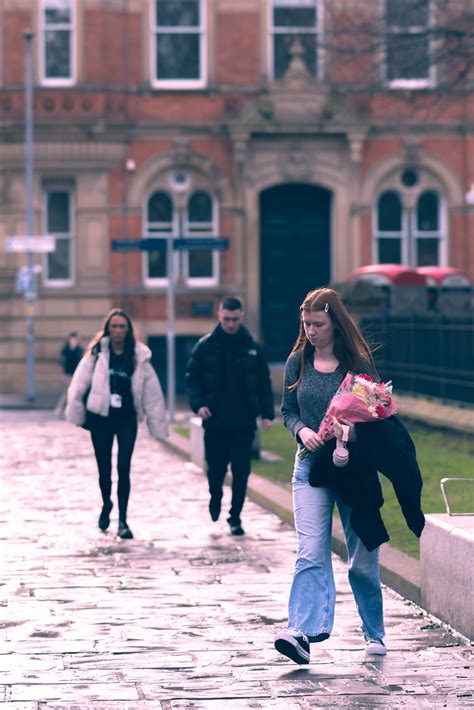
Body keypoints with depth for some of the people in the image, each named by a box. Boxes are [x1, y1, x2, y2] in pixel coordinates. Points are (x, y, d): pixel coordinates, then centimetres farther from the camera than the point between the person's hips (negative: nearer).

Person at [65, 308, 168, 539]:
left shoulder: (139, 356, -2)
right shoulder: (97, 353, -5)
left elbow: (152, 393, 0)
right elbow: (79, 384, -4)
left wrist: (158, 424, -1)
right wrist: (76, 413, -9)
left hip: (127, 420, 0)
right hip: (100, 418, 0)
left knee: (124, 468, -8)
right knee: (104, 469, 10)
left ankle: (122, 520, -4)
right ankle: (106, 504, 38)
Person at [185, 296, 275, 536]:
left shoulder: (252, 347, 4)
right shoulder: (205, 346, 0)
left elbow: (264, 382, 8)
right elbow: (192, 377, 2)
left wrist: (267, 413, -1)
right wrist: (198, 404, -14)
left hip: (244, 422, 0)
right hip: (215, 422, 0)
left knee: (241, 471, -2)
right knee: (216, 469, 8)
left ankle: (235, 517, 7)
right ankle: (215, 500, 37)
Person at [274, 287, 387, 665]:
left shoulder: (358, 361, -3)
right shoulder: (298, 361, 5)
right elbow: (287, 410, 12)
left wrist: (352, 426, -20)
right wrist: (302, 431, -9)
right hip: (311, 465, 1)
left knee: (363, 558, 7)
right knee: (311, 553, -14)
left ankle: (374, 632, 25)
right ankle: (301, 633, -25)